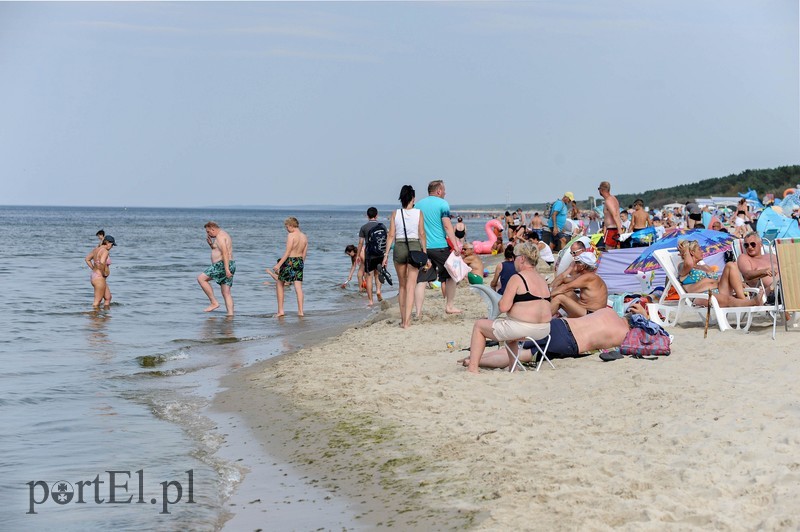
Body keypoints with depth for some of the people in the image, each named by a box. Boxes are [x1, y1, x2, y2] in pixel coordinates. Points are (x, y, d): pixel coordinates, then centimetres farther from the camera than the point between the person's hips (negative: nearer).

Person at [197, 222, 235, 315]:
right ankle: (230, 314, 0)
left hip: (222, 264, -10)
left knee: (201, 278, -6)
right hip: (228, 266, 10)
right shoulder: (224, 235, 22)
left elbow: (225, 253, -21)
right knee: (226, 293, 6)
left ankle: (214, 302, -8)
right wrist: (210, 243, 16)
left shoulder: (220, 236, -10)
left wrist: (226, 269, -27)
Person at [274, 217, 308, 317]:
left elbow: (287, 252, -17)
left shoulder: (291, 235, -13)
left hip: (289, 261, -6)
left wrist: (278, 265, -15)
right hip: (299, 262, 6)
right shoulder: (304, 237, 7)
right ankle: (300, 311, 1)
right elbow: (304, 253, 11)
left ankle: (280, 310, 6)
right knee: (298, 287, 5)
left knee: (280, 285, 9)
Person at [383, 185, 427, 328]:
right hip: (414, 247, -2)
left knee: (402, 285, 16)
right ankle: (407, 320, -10)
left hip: (399, 248, 2)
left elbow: (391, 235, 0)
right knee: (411, 286, -2)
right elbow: (422, 235, -1)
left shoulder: (396, 213, 3)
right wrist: (425, 254, 4)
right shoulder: (418, 213, 0)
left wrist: (386, 254, 3)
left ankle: (403, 319, 19)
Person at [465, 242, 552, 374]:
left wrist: (500, 302, 7)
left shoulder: (517, 278, -10)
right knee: (510, 329, 40)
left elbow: (503, 307, -15)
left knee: (479, 326, 12)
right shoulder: (542, 280, 13)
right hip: (544, 330, 8)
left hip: (522, 328, -8)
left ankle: (472, 368, 9)